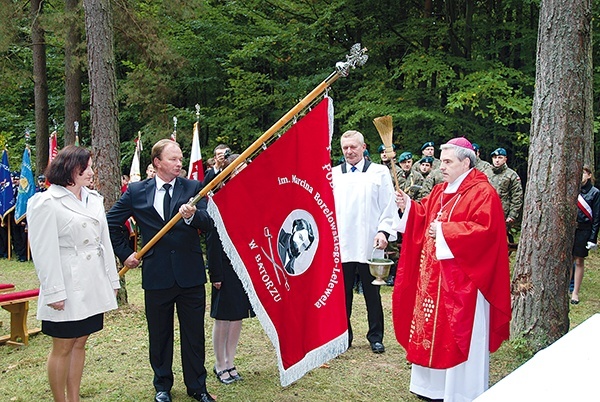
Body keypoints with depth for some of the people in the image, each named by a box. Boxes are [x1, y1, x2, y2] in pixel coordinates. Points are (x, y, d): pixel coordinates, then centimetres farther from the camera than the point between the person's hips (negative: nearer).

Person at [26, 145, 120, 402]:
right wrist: (54, 292, -17)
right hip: (68, 288, -6)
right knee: (63, 347, 4)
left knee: (80, 342, 13)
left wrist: (112, 279, 13)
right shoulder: (46, 202, -8)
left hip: (93, 284, 6)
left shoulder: (94, 199, 11)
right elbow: (44, 251, -13)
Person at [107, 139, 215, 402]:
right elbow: (111, 223, 11)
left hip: (190, 274, 0)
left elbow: (208, 224, -11)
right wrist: (124, 253, 6)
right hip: (156, 275, 0)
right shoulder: (136, 192, 1)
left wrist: (192, 215, -30)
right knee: (159, 335, 15)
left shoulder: (194, 188, 0)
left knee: (194, 335, 10)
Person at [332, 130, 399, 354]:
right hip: (341, 245, 2)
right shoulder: (333, 174, 10)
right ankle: (343, 335, 21)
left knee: (372, 293, 8)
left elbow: (389, 206, 2)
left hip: (369, 245, -2)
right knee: (342, 293, 8)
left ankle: (375, 337, 20)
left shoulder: (379, 172, 5)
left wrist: (384, 231, -9)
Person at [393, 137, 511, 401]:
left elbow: (483, 230, -23)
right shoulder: (440, 191, 14)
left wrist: (444, 231, -23)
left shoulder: (482, 193, -12)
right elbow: (425, 218, 17)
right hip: (434, 276, 8)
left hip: (461, 280, -8)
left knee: (458, 334, 1)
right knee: (433, 328, 14)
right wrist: (409, 207, -1)